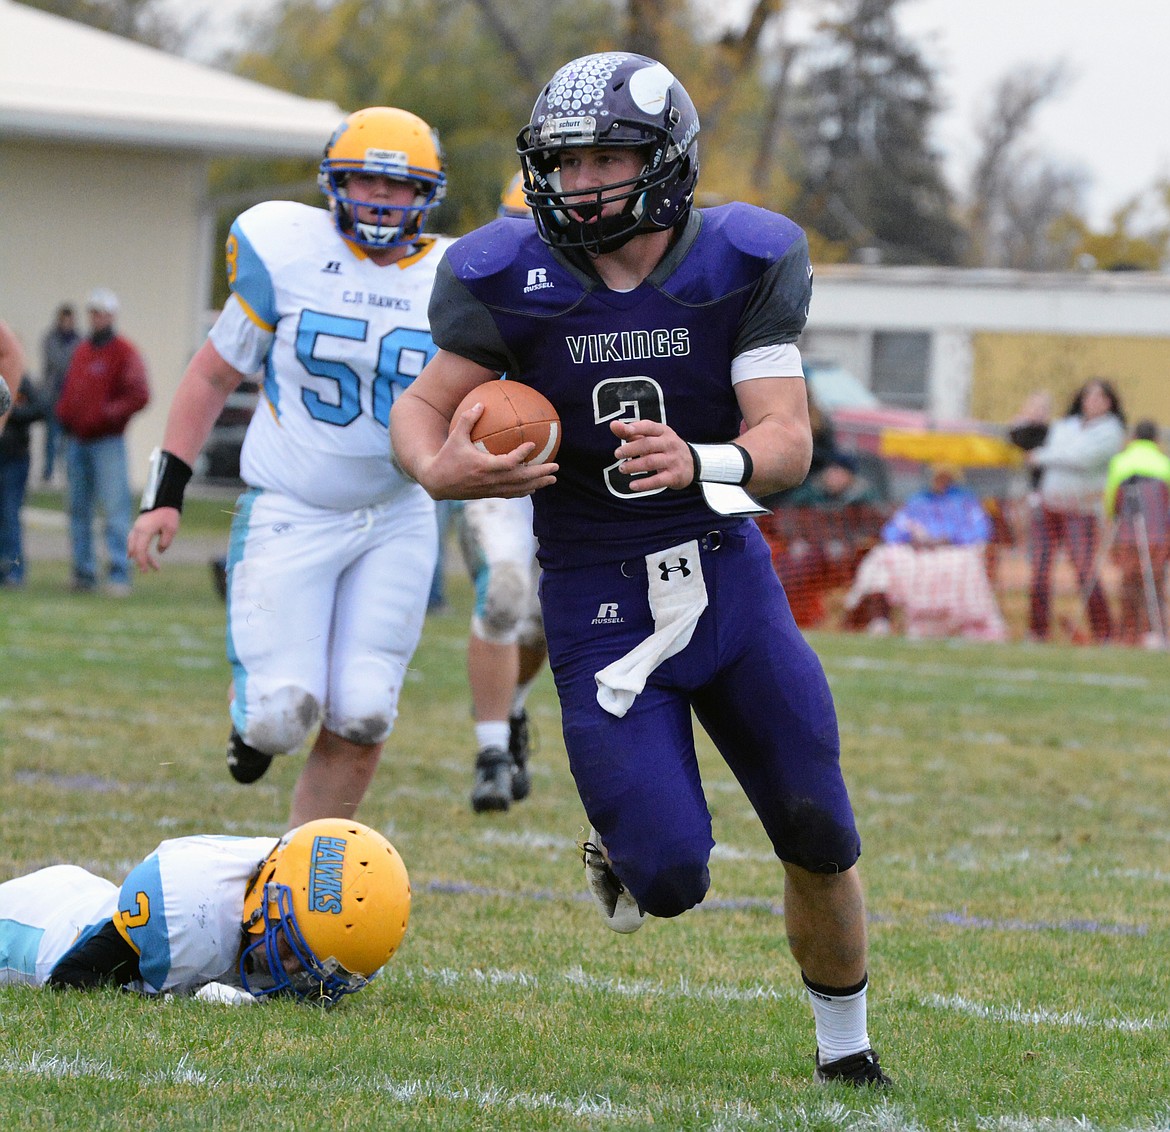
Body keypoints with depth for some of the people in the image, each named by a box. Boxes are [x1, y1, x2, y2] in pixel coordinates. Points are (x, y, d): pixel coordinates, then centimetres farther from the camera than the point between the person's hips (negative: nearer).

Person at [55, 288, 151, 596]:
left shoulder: (124, 352, -4)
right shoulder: (81, 351, 16)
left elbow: (139, 396, -11)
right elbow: (68, 389, 26)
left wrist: (107, 413, -18)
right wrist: (63, 412, 6)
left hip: (107, 441, -7)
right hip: (76, 441, 7)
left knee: (115, 508, -12)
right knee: (79, 509, 9)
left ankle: (119, 574, -15)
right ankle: (83, 572, 14)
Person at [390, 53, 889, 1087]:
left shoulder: (741, 263, -9)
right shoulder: (515, 279, -9)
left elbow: (789, 442, -14)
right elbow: (421, 408, -1)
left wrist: (698, 464, -35)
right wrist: (439, 469, -25)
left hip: (725, 572, 2)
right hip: (598, 604, -1)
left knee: (822, 848, 4)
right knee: (672, 878, -12)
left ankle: (846, 1052, 29)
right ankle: (619, 849, 26)